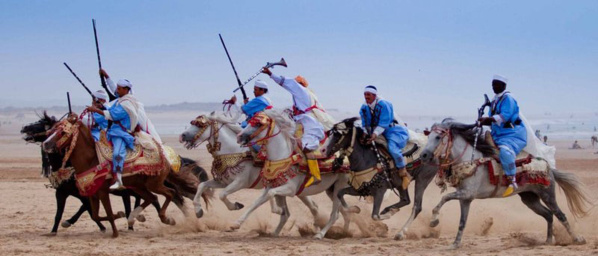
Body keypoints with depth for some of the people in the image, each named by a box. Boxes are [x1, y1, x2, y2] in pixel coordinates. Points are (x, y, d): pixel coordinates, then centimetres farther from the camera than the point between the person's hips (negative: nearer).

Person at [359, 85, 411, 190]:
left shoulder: (384, 105, -17)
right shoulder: (364, 108, 3)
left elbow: (383, 124, -24)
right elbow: (365, 125, 4)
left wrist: (375, 134, -38)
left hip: (391, 131, -8)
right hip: (374, 133, 8)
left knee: (392, 148, -33)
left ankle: (404, 174, -20)